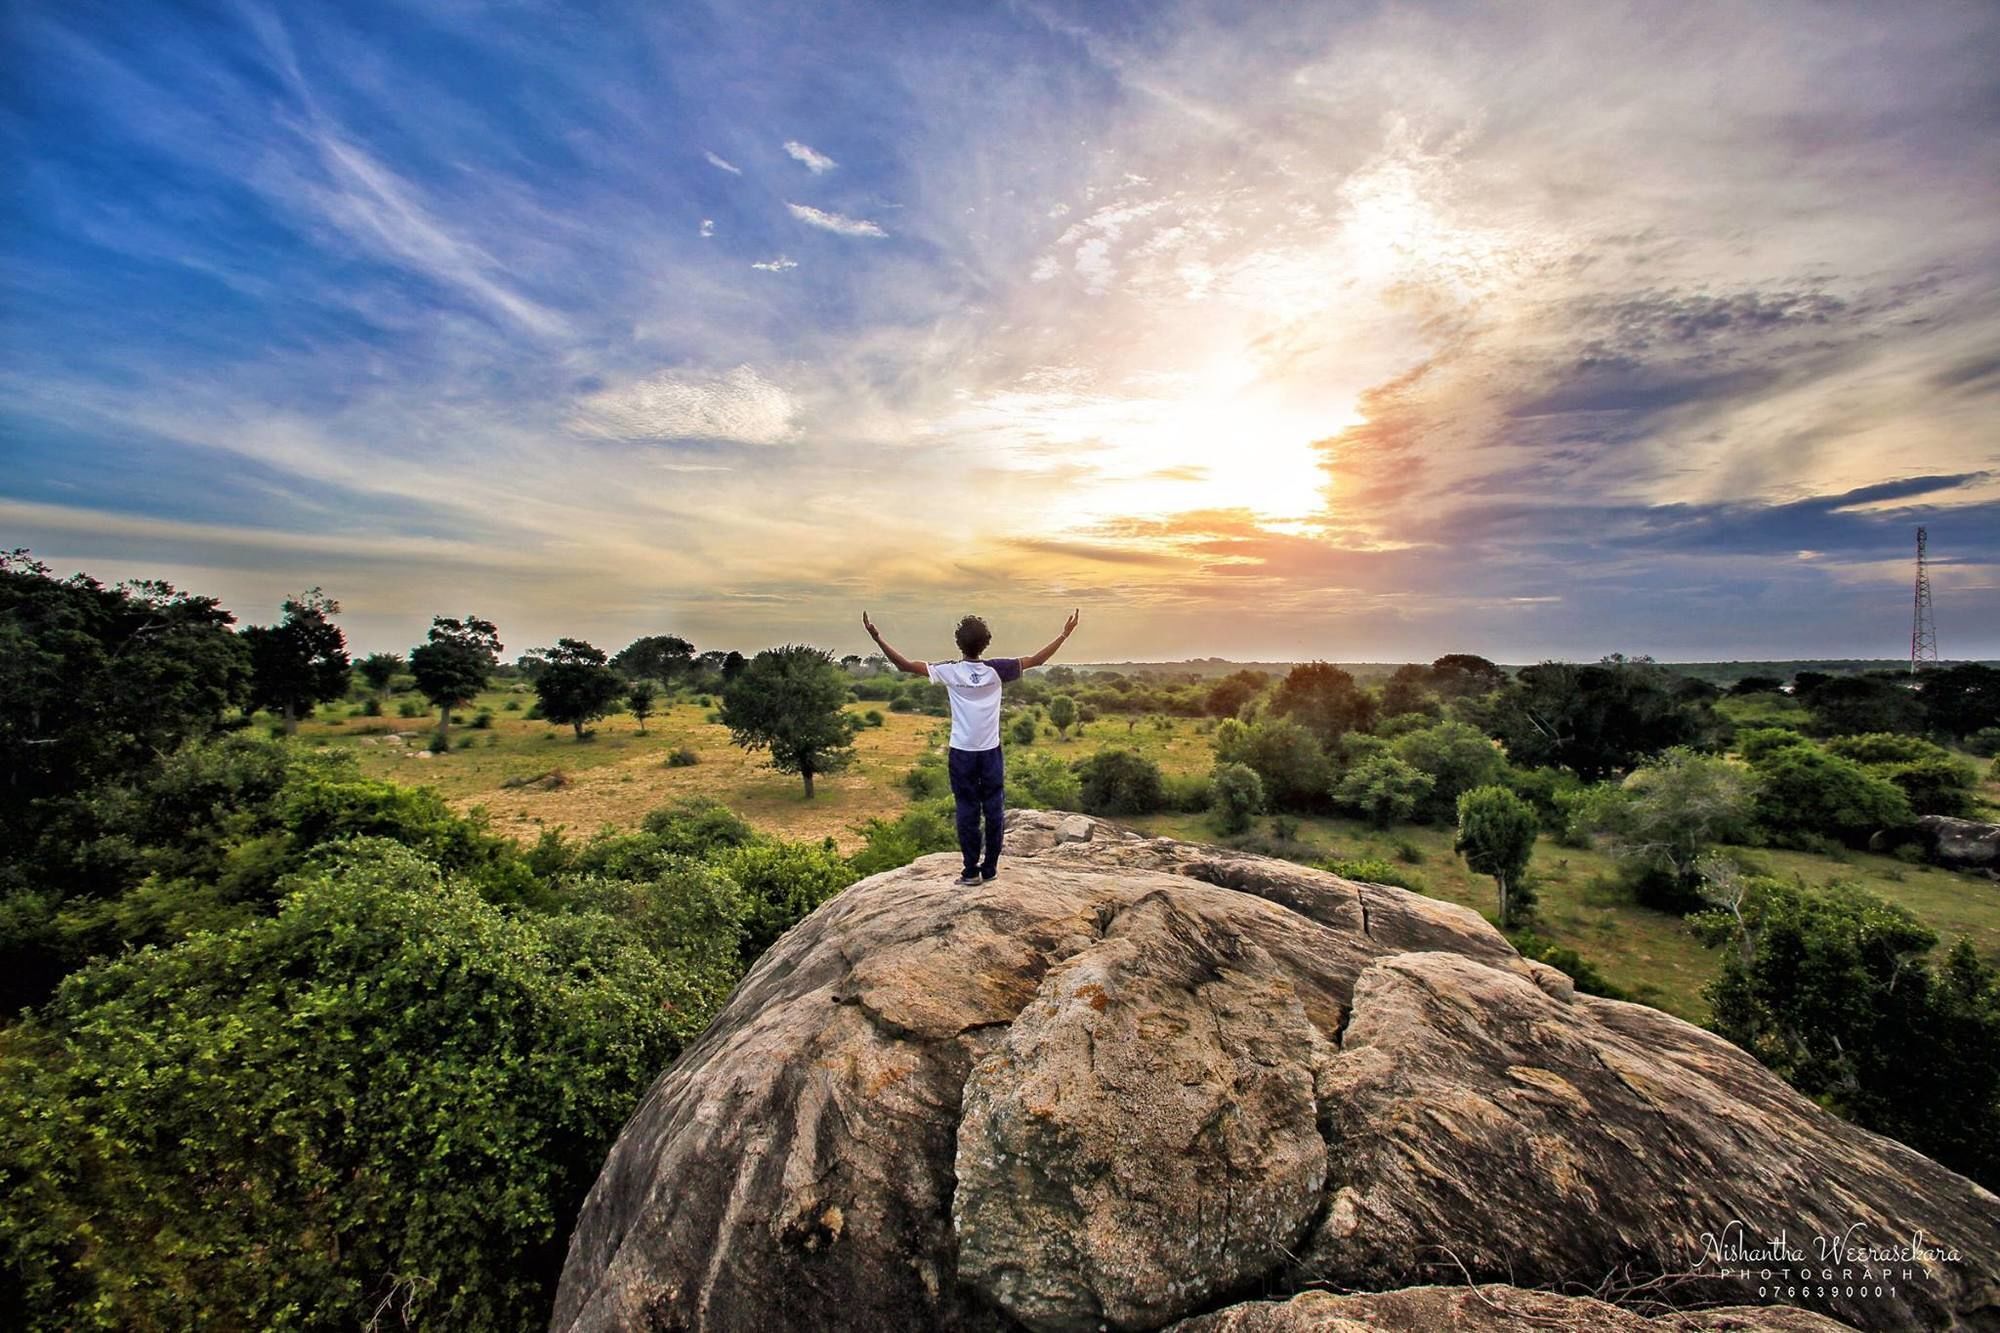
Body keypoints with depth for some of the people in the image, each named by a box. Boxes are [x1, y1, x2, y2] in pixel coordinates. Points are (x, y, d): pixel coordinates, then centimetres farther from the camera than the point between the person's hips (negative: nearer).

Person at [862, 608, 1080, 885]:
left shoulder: (950, 672, -10)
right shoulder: (996, 669, -7)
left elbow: (905, 665, -12)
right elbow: (1036, 660, -2)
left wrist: (877, 637, -9)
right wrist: (1065, 634, 3)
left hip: (962, 752, -1)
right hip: (990, 752, 1)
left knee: (967, 812, 6)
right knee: (994, 810, 11)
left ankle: (971, 871, 11)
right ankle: (990, 869, 18)